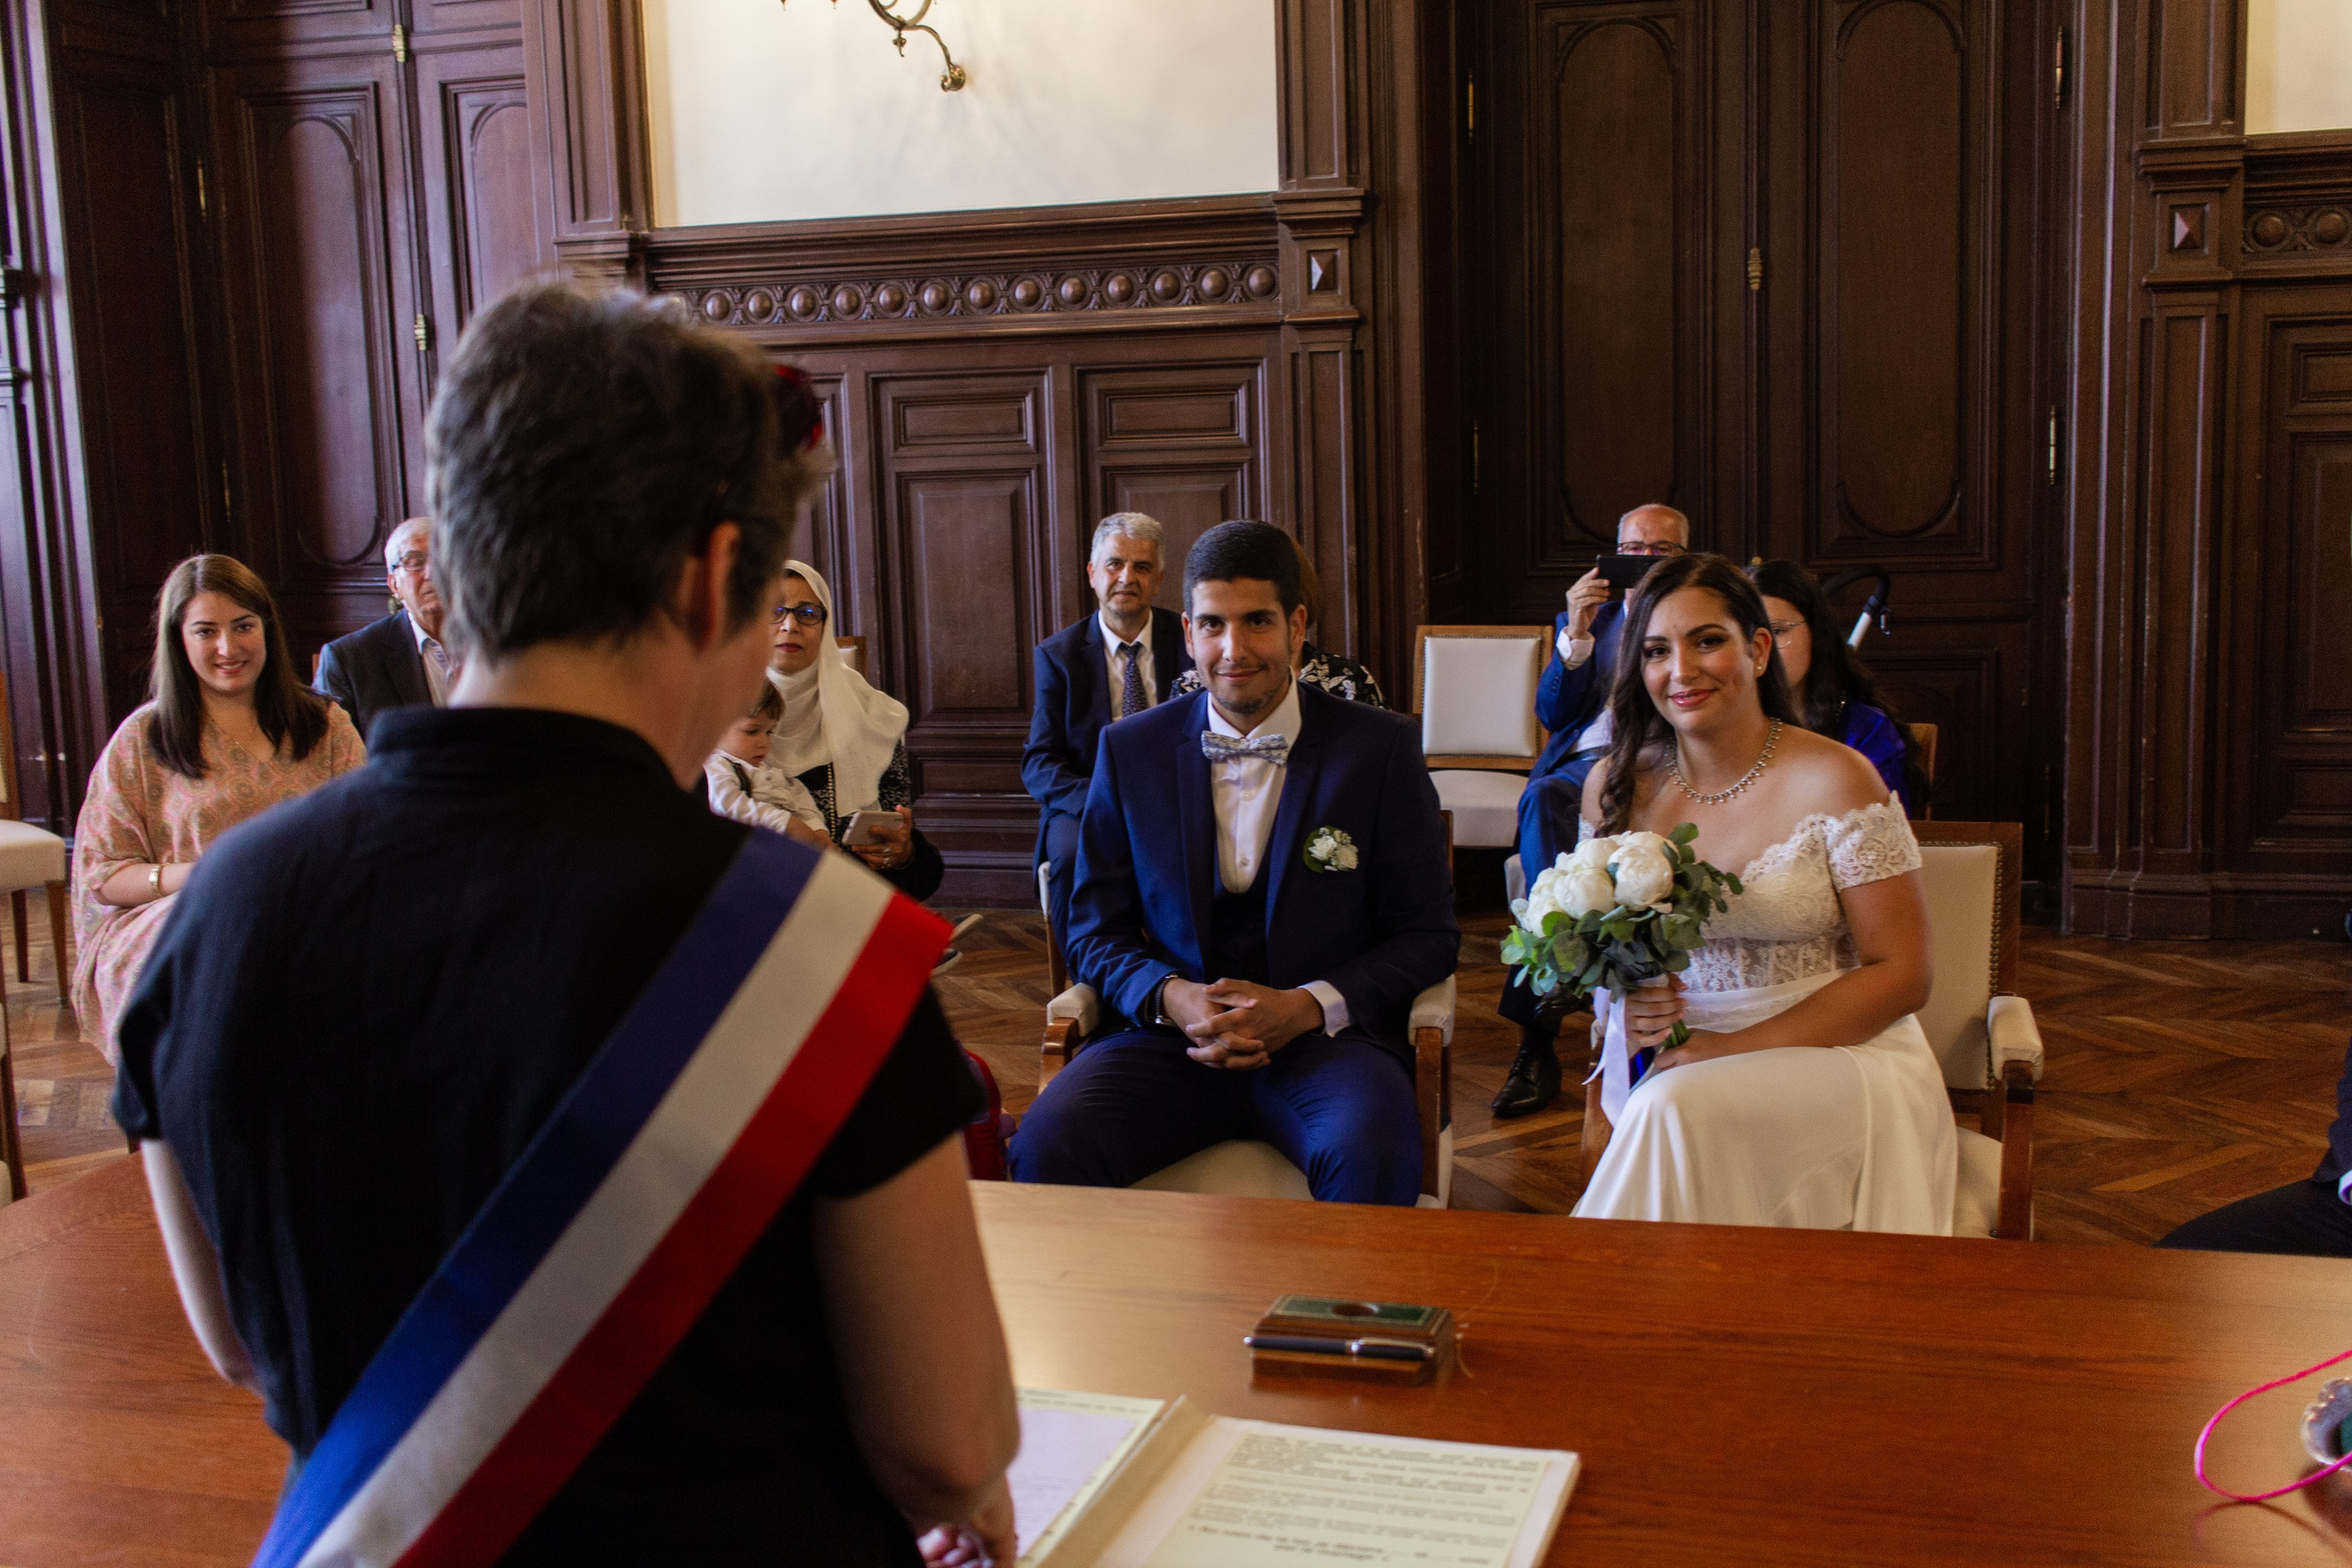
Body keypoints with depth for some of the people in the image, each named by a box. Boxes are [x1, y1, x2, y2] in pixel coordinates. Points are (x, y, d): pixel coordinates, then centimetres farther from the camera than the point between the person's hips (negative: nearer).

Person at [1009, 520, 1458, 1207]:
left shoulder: (1381, 748, 2)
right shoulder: (1130, 750, 8)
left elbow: (1428, 935, 3)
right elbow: (1094, 931, 11)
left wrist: (1307, 1006, -14)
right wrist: (1170, 997, -11)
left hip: (1327, 1035, -2)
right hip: (1173, 1032, 2)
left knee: (1373, 1158, -35)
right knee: (1047, 1144, -27)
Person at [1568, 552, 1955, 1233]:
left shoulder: (1834, 781, -6)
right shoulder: (1613, 786, 6)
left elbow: (1902, 973, -7)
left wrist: (1738, 1046, -15)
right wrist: (1629, 1004, -9)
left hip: (1834, 1055, -2)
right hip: (1665, 1063, 3)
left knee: (1675, 1107, -32)